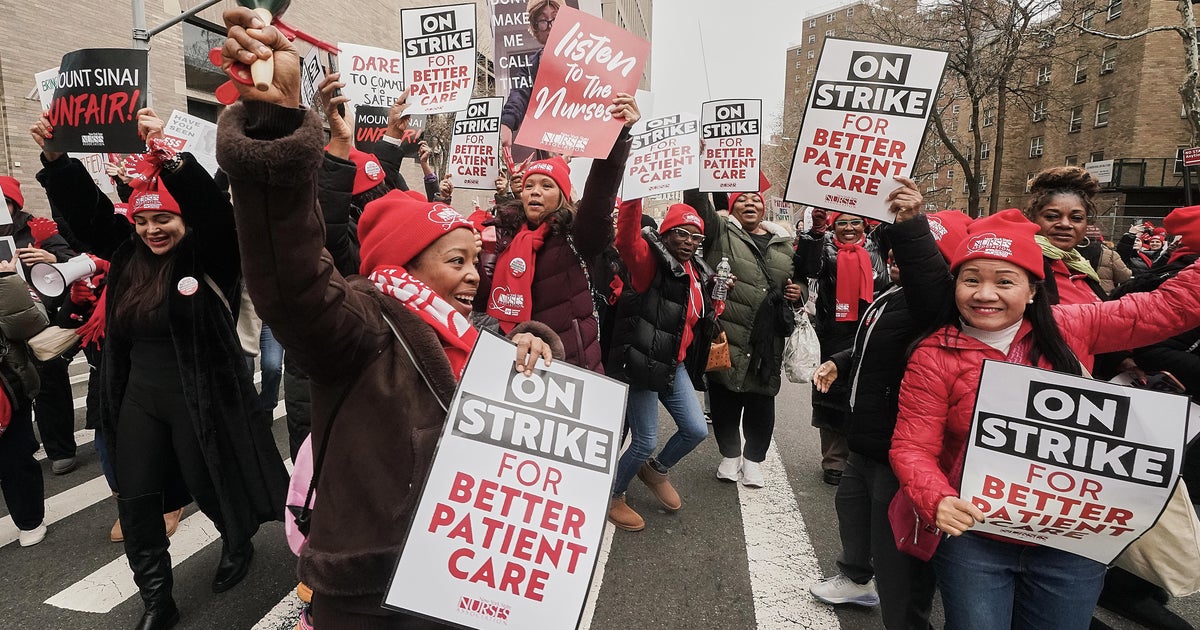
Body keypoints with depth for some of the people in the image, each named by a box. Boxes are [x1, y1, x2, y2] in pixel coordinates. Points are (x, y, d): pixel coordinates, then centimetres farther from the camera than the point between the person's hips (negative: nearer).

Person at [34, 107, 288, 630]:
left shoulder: (210, 258, -13)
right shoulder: (127, 254, 3)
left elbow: (213, 206, -29)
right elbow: (85, 209, 5)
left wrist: (167, 155, -39)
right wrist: (55, 157, -9)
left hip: (200, 401, -5)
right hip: (139, 400, 6)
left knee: (211, 487, 12)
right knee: (136, 504, 10)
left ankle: (237, 543, 44)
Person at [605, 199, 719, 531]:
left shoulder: (697, 272, 11)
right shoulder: (651, 261, -13)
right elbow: (627, 240, -37)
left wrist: (718, 293, 10)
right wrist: (633, 196, -47)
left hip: (674, 366, 8)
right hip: (641, 364, -8)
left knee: (696, 431, 11)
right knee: (646, 441, -1)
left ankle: (656, 471, 41)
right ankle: (613, 497, 26)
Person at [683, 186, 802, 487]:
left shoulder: (784, 244, 16)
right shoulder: (720, 232, 4)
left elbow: (800, 278, 27)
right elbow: (696, 201, -9)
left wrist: (797, 292, 6)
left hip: (767, 343, 3)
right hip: (725, 337, -2)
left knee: (761, 403, 7)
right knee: (725, 400, 7)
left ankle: (753, 458, 30)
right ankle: (730, 454, 31)